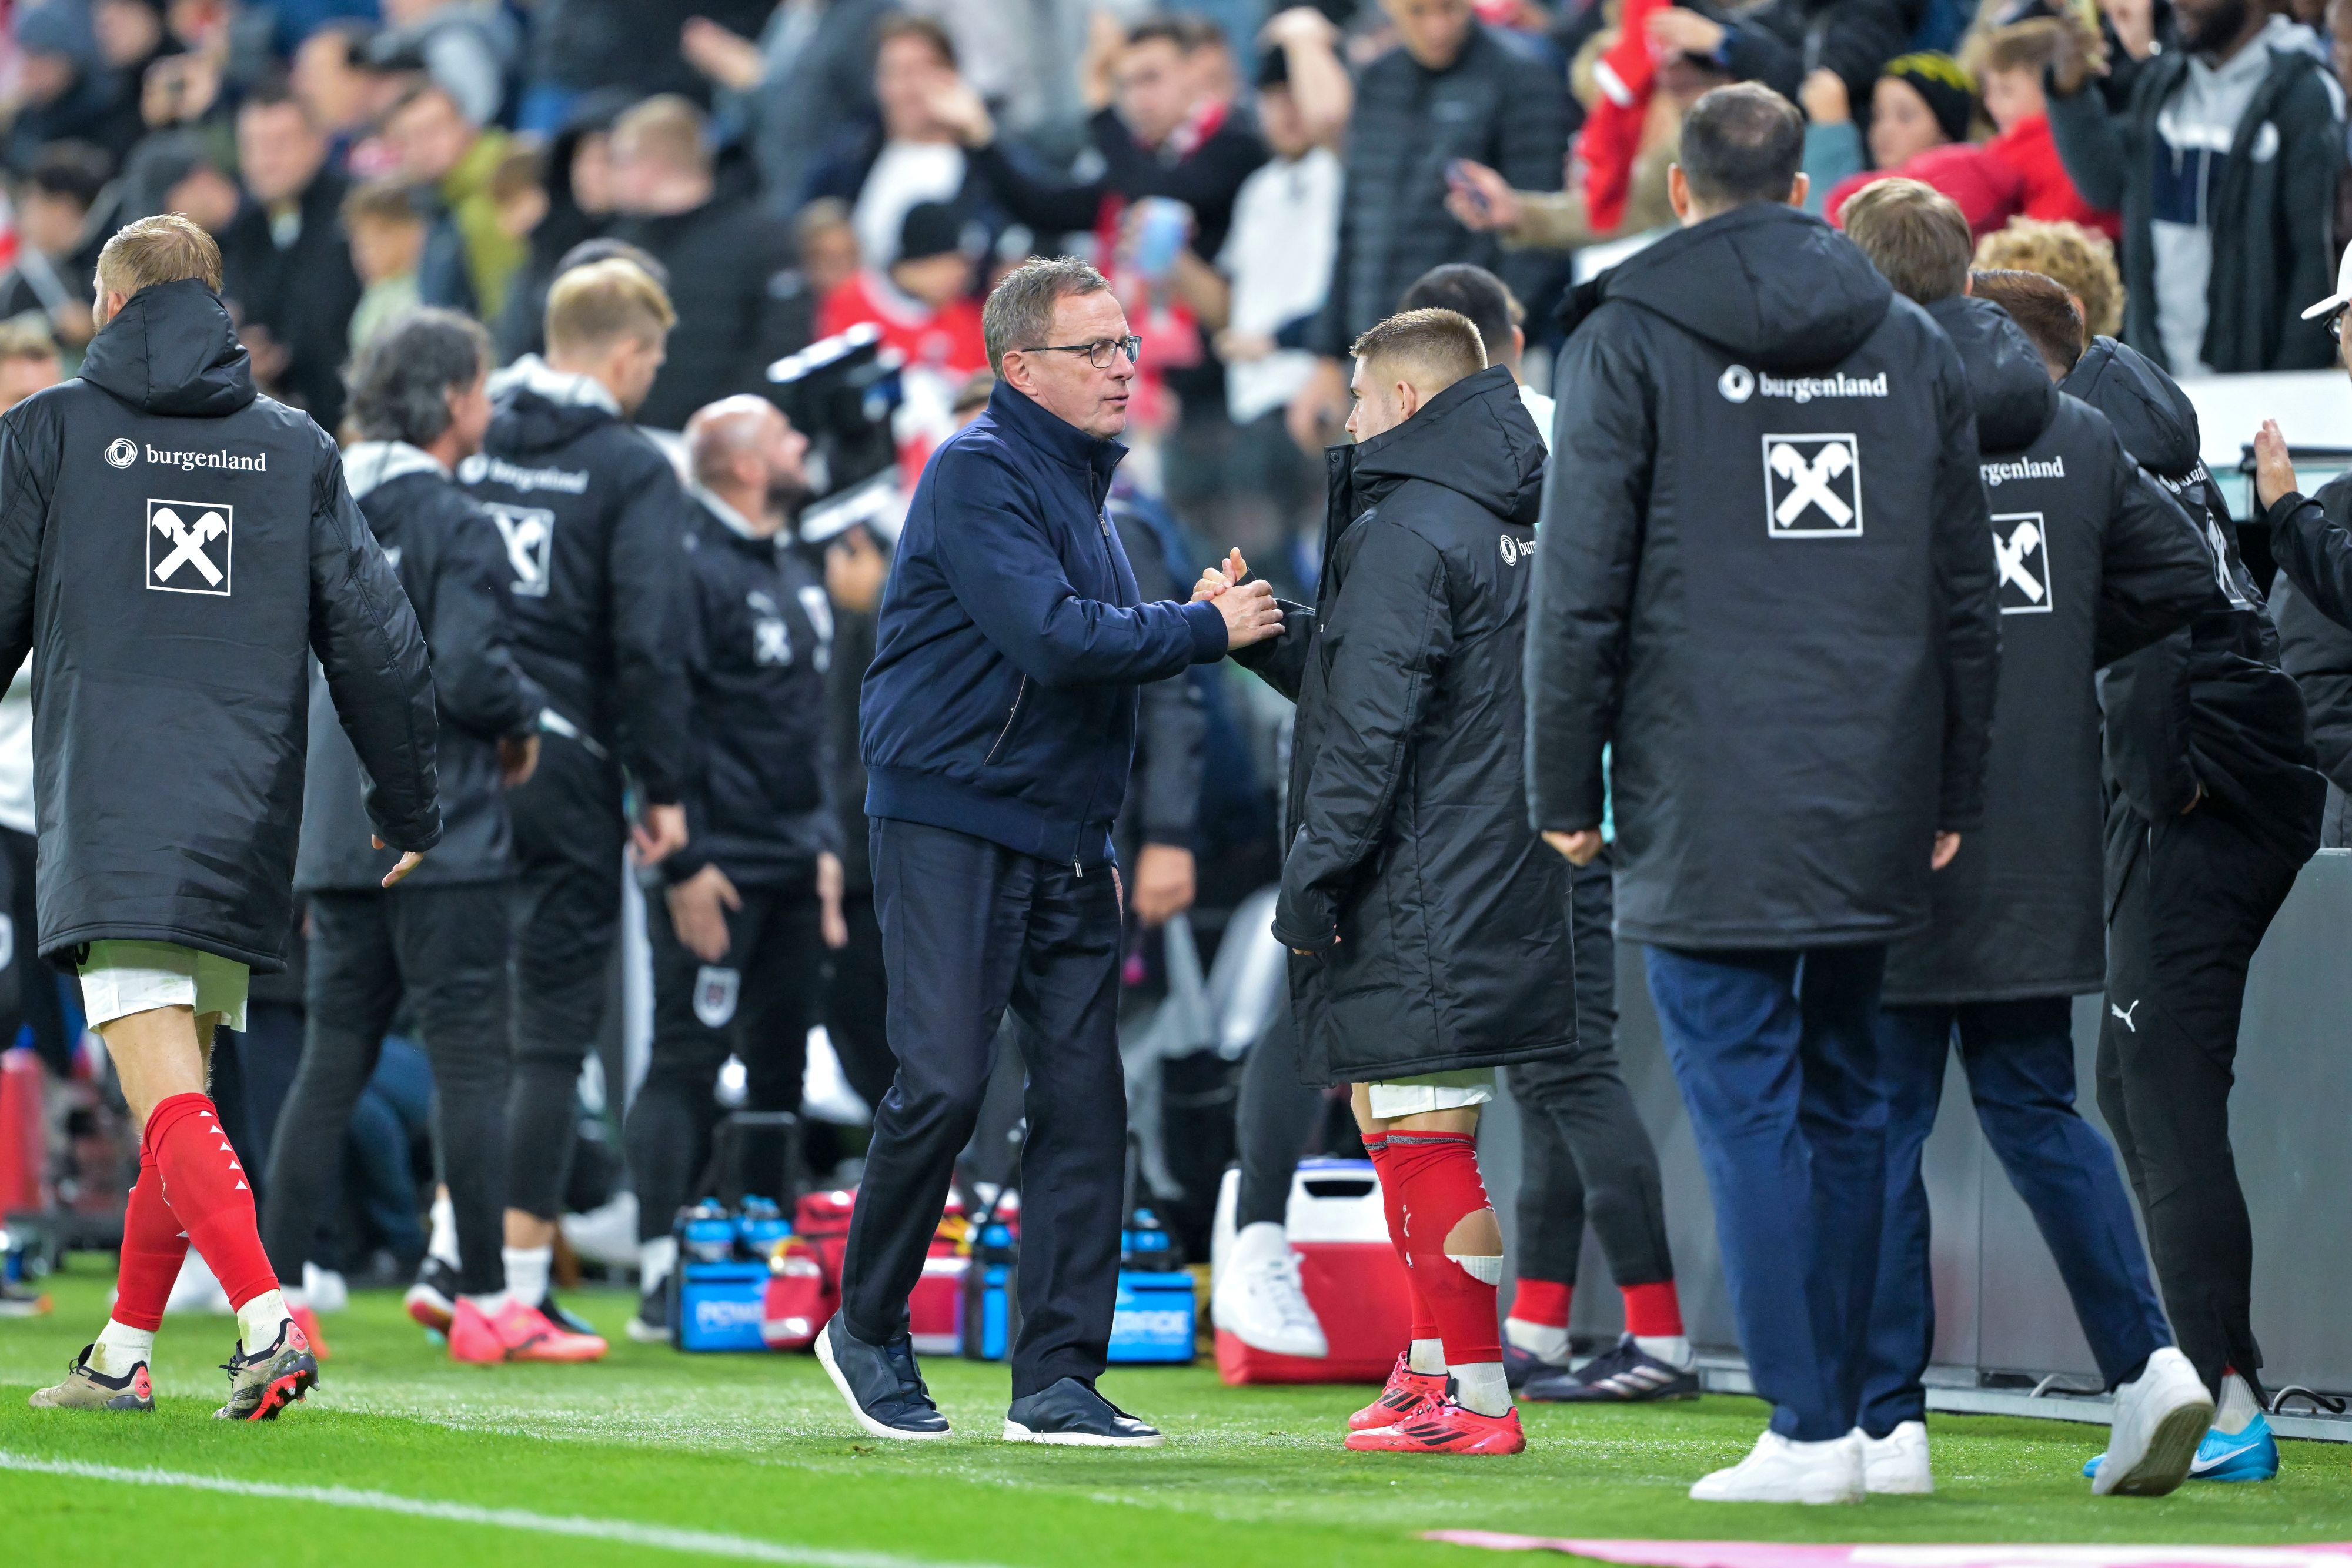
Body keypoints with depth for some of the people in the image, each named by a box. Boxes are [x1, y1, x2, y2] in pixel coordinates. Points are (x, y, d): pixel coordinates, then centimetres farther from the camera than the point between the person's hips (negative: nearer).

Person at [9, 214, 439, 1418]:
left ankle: (267, 1320, -28)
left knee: (168, 1101, -11)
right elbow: (376, 642, 10)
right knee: (181, 1099, 15)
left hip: (110, 826, -4)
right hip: (247, 839, 4)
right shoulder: (297, 451, 11)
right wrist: (409, 809, 21)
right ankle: (122, 1354, 20)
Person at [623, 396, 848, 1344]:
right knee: (687, 1061, -9)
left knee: (781, 1069, 9)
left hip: (795, 870, 9)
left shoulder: (795, 578, 18)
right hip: (719, 869, -9)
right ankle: (662, 1278, -9)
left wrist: (827, 844, 17)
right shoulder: (692, 568, -10)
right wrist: (684, 865, -19)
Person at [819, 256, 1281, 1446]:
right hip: (949, 819, -8)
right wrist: (1209, 629, -13)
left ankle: (1058, 1381, 3)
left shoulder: (1080, 480, 18)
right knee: (944, 1083, -12)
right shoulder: (979, 474, -10)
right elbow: (1052, 637, -22)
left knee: (1083, 1100, 1)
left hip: (1064, 838, 8)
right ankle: (866, 1327, 8)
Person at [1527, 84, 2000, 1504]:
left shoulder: (1631, 339, -2)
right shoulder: (1911, 344, 11)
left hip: (1712, 804, -4)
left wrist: (1565, 785, 3)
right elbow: (1968, 596, 13)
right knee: (1845, 1097, 13)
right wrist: (1956, 791, 19)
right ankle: (1850, 1413, 14)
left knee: (1747, 1105, -4)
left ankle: (1807, 1428, -9)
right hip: (1875, 801, 4)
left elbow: (1582, 587, -5)